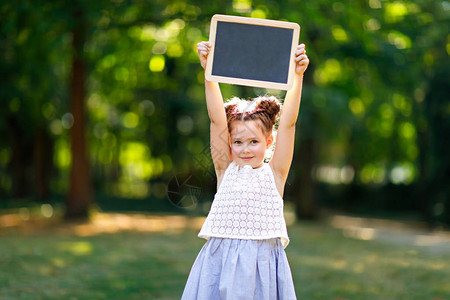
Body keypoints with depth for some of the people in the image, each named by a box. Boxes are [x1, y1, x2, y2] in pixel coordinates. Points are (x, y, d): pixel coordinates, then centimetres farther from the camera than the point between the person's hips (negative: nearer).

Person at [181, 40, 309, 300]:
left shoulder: (274, 174, 5)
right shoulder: (226, 170, 8)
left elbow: (288, 122, -3)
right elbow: (216, 119, 0)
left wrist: (297, 76, -11)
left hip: (263, 265, -1)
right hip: (221, 264, 1)